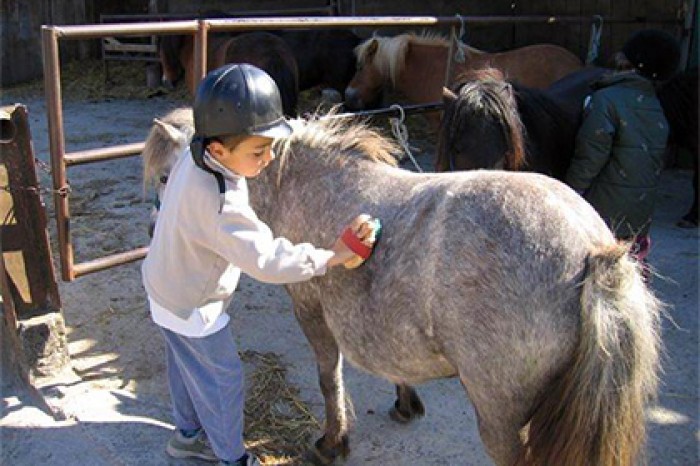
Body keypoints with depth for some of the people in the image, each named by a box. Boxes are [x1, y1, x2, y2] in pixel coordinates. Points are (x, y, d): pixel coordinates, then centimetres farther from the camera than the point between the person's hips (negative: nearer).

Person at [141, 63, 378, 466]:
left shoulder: (194, 158, -14)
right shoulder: (219, 205, -40)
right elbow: (266, 259, -40)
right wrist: (329, 257, -36)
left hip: (166, 288, 9)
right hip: (192, 308, -8)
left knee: (188, 368, 27)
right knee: (223, 380, 10)